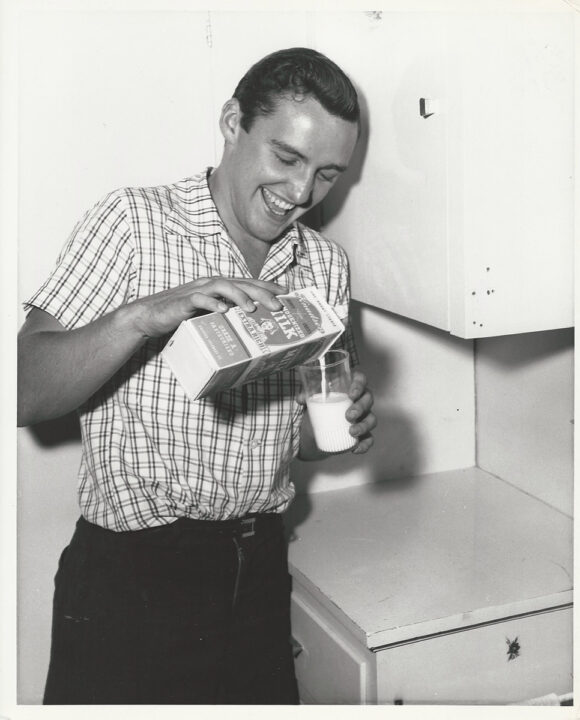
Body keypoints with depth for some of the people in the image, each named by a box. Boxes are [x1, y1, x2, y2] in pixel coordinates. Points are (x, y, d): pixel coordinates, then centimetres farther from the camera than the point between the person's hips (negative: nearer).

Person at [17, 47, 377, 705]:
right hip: (128, 579, -4)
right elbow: (26, 396, -15)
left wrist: (342, 423, -8)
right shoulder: (132, 223, -9)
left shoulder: (325, 265, 6)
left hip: (258, 573, 5)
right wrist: (143, 317, -29)